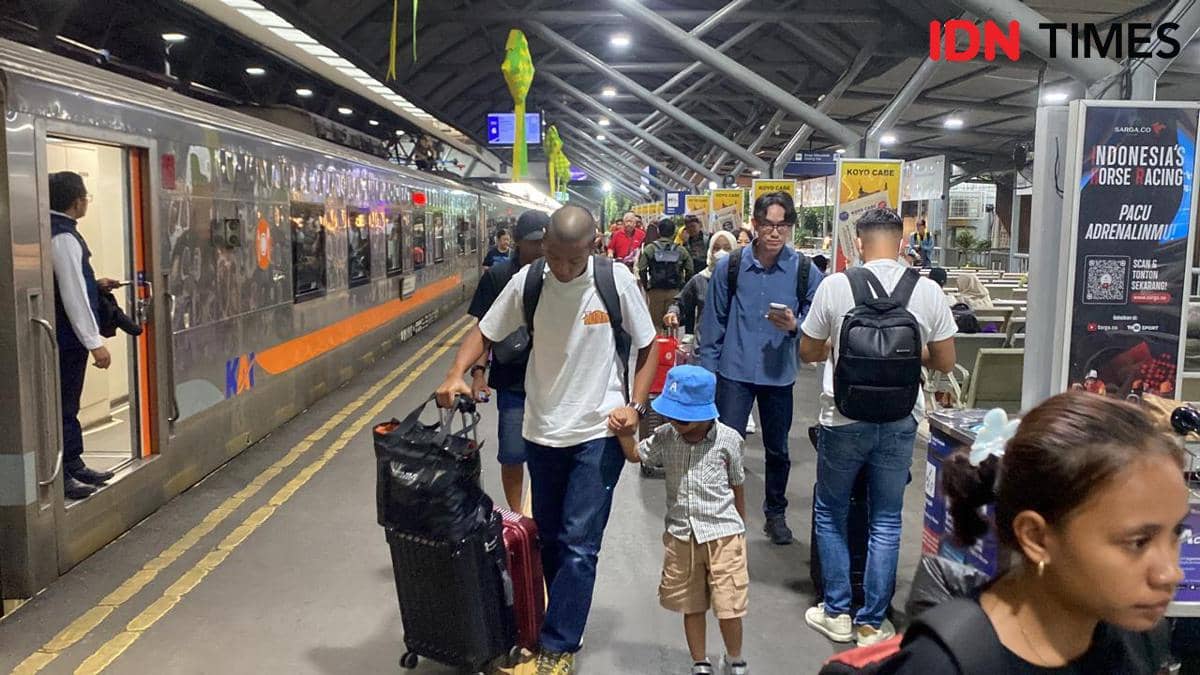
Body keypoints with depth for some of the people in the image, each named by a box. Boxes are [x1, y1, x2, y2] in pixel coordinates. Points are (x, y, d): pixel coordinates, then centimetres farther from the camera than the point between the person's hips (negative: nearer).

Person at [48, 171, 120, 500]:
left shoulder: (58, 231, 11)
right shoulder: (63, 237, -18)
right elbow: (73, 295, -21)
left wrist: (95, 284, 14)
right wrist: (95, 343, -20)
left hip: (64, 336, 10)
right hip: (67, 337, -10)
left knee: (69, 404, 17)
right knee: (64, 407, -2)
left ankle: (74, 466, 28)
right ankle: (61, 476, 6)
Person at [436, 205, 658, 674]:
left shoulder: (616, 280, -10)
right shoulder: (527, 281, -5)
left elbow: (648, 347, 0)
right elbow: (485, 333, 5)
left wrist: (635, 406, -11)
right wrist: (456, 375, -12)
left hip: (599, 432, -3)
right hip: (542, 431, 4)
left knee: (579, 543, -5)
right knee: (549, 539, 16)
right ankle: (565, 622, 35)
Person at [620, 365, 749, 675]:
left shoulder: (727, 439, -11)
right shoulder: (665, 437, -5)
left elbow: (737, 485, 1)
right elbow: (634, 454, 4)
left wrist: (740, 527, 11)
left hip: (723, 534, -3)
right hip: (681, 536, 3)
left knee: (729, 606, 4)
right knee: (691, 606, 15)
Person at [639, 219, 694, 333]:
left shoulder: (649, 248, -3)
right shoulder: (681, 250, 1)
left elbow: (642, 270, -7)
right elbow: (690, 271, -1)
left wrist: (646, 286, 6)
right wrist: (682, 286, 11)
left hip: (655, 291, -1)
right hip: (675, 292, 1)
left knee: (655, 323, 6)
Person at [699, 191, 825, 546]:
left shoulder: (805, 270, -6)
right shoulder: (730, 266, -6)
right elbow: (714, 321, 2)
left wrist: (794, 325, -21)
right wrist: (707, 370, 2)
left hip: (779, 373, 1)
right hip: (735, 371, -1)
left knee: (777, 449, 15)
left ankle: (776, 514, 34)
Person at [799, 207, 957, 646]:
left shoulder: (835, 286, -10)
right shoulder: (928, 291, -6)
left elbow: (808, 352, 0)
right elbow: (945, 362, 2)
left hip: (843, 419, -1)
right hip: (899, 422, 2)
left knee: (830, 514, 17)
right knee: (886, 522, 13)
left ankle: (837, 613, 22)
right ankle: (872, 623, 20)